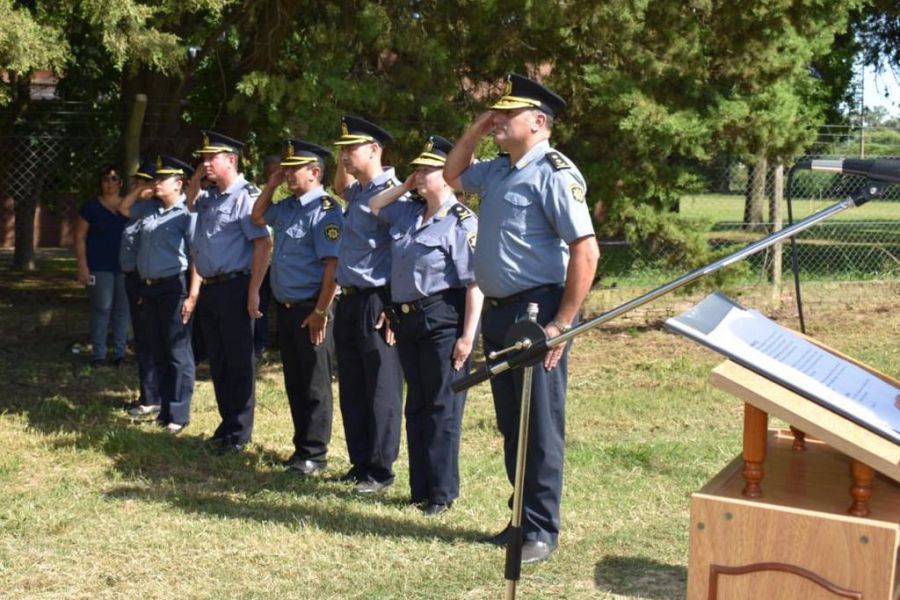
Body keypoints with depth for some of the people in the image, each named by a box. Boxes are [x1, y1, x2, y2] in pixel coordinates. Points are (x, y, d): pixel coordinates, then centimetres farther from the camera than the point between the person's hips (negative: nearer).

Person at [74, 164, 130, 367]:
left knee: (122, 309, 3)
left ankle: (120, 353, 10)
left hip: (125, 265, 3)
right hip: (100, 266, -3)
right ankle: (99, 354, 0)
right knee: (101, 309, -5)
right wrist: (82, 266, -8)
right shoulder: (91, 207, 1)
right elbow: (80, 237, 0)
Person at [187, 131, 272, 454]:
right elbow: (191, 203, 34)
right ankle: (227, 424, 24)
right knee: (217, 361, 14)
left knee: (238, 363, 0)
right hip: (209, 289, 9)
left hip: (233, 288, -9)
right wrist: (195, 179, 13)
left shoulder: (245, 196, -13)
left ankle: (238, 433, 7)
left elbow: (263, 243, -19)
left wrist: (253, 291, -21)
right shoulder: (209, 197, 12)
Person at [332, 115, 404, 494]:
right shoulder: (357, 192, 13)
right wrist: (342, 162, 20)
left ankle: (381, 472, 7)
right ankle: (360, 463, 23)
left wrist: (393, 309, -20)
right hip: (348, 302, 9)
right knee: (351, 389, 13)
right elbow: (339, 187, 39)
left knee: (380, 391, 0)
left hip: (374, 304, -9)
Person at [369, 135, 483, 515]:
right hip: (407, 319, 8)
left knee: (442, 407, -1)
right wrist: (404, 186, 13)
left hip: (443, 321, -8)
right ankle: (420, 487, 23)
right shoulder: (408, 214, 11)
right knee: (416, 406, 14)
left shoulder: (462, 222, -12)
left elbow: (475, 284, -16)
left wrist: (468, 335, -20)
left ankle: (442, 493, 7)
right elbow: (373, 206, 30)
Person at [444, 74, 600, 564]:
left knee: (540, 427, 0)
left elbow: (586, 252, -18)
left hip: (535, 312, -8)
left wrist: (561, 325, -19)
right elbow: (452, 175, 34)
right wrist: (473, 132, 15)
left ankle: (542, 531, 10)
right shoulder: (497, 171, 12)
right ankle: (523, 519, 27)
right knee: (511, 425, 15)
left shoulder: (554, 173, -13)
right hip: (498, 312, 9)